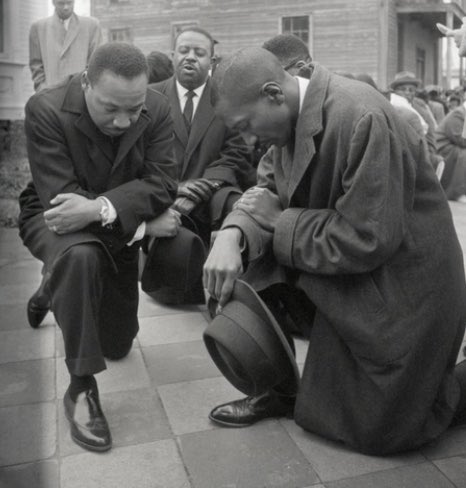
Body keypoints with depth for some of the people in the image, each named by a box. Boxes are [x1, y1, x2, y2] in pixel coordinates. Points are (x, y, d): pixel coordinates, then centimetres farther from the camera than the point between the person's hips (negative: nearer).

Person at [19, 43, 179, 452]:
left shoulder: (157, 109, -16)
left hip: (117, 227, 4)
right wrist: (143, 220, -33)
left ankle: (56, 290, 38)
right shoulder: (46, 110, -26)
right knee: (80, 256, -42)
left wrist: (100, 208, -41)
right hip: (58, 216, -4)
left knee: (117, 345, 8)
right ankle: (81, 387, -25)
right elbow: (61, 198, -29)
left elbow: (162, 182, -24)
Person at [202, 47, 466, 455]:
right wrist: (233, 234, -23)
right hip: (341, 276, 8)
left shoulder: (362, 118, -30)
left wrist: (279, 230, -21)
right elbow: (271, 187, -3)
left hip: (397, 284, -7)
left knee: (377, 430, 3)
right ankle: (277, 391, 12)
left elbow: (365, 241, -31)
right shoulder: (293, 115, -5)